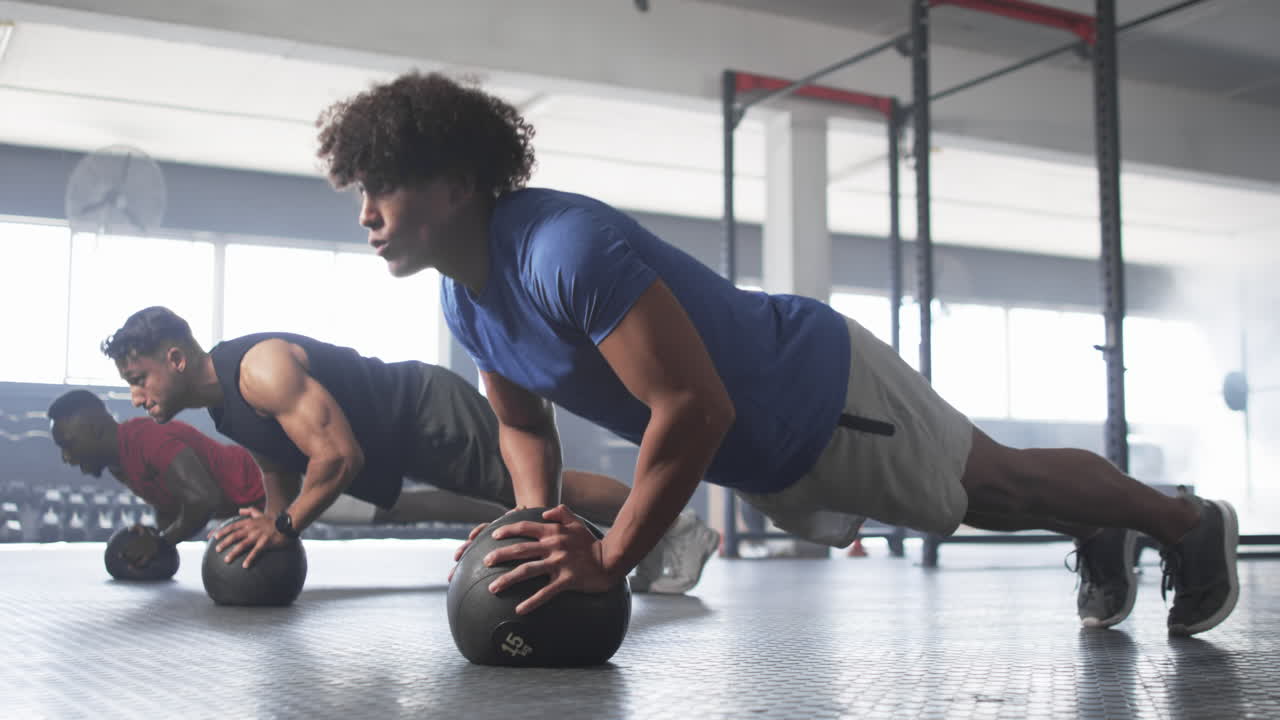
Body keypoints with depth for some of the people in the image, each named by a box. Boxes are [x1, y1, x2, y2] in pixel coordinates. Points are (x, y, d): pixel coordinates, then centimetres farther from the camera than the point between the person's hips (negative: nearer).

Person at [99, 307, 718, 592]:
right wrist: (269, 527, 3)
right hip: (407, 446, 9)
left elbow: (339, 454, -34)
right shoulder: (224, 403, 5)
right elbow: (280, 466, 18)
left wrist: (283, 527, -28)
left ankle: (678, 530, 10)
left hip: (433, 415, -9)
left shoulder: (261, 370, -27)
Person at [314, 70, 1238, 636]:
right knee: (985, 503, 27)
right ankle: (1102, 535, 53)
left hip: (826, 387, -8)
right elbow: (525, 425, 6)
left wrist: (607, 559, -35)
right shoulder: (463, 301, -8)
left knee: (1004, 483, 13)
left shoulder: (566, 248, -36)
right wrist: (541, 532, -10)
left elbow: (695, 408, -39)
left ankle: (1187, 521, 38)